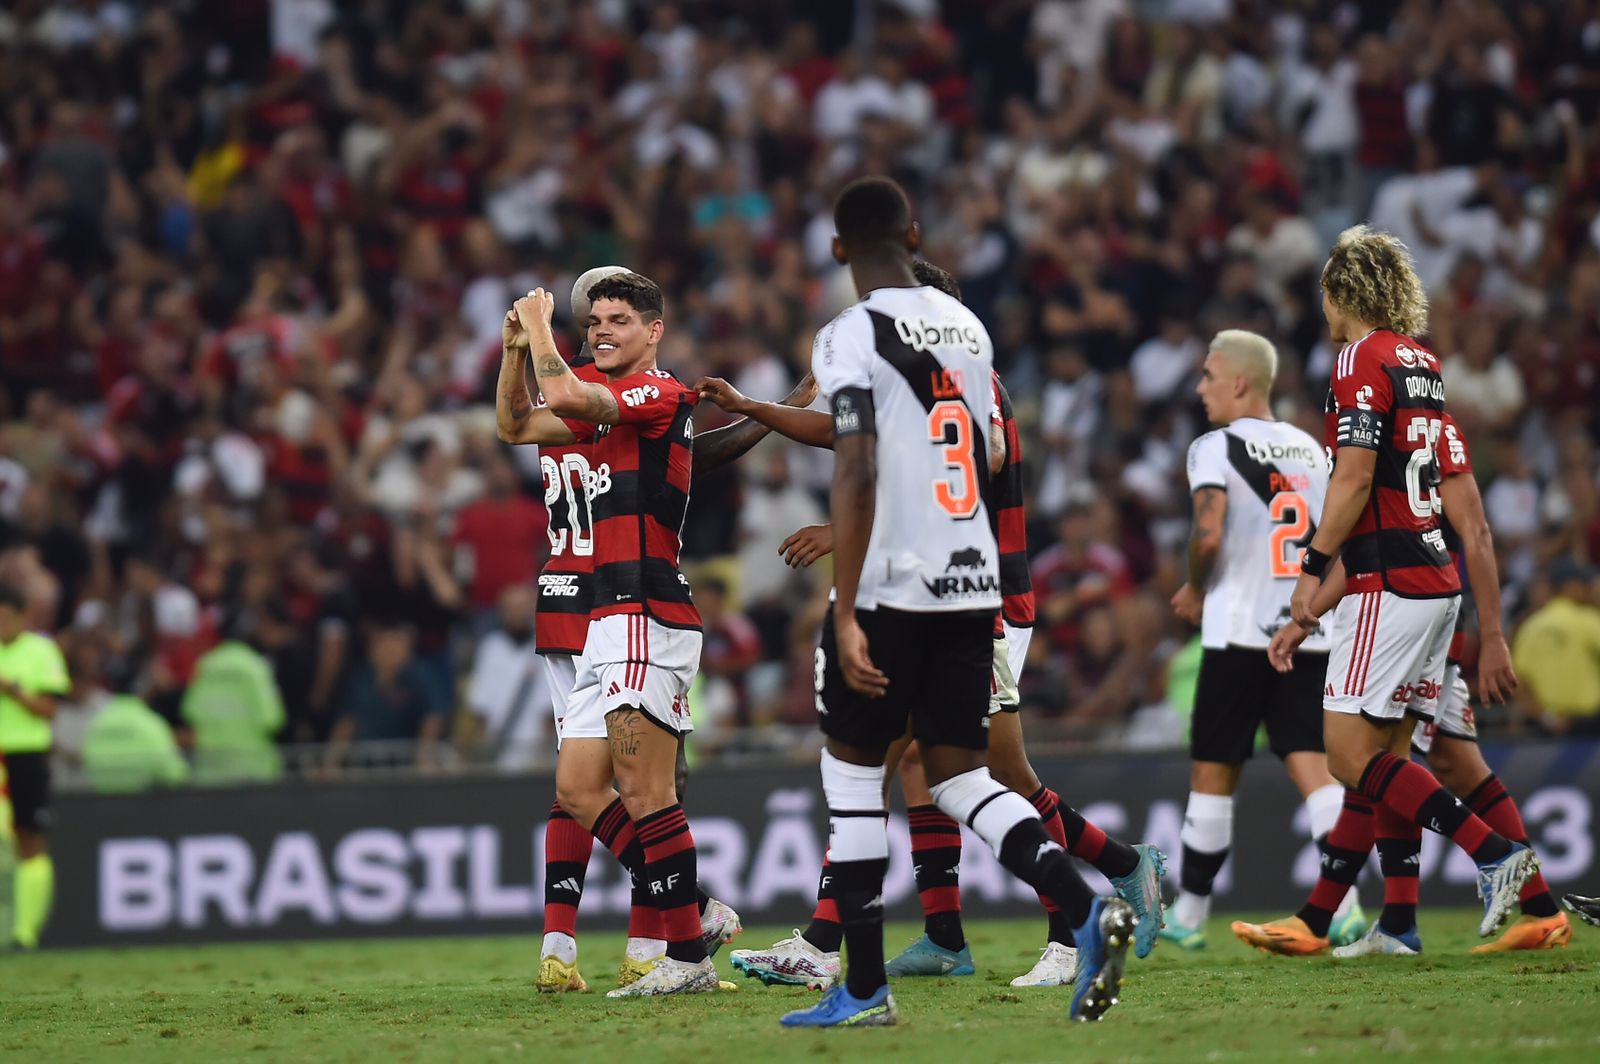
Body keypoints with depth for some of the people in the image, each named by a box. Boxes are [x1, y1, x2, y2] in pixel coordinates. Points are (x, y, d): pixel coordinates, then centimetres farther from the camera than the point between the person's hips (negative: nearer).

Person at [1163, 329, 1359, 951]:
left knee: (1213, 773, 6)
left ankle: (1189, 914, 16)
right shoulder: (1311, 450, 13)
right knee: (1311, 764, -1)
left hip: (1240, 632, -5)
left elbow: (1209, 533, -18)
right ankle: (1345, 907, -17)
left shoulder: (1216, 448, -6)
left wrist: (1195, 590, 0)